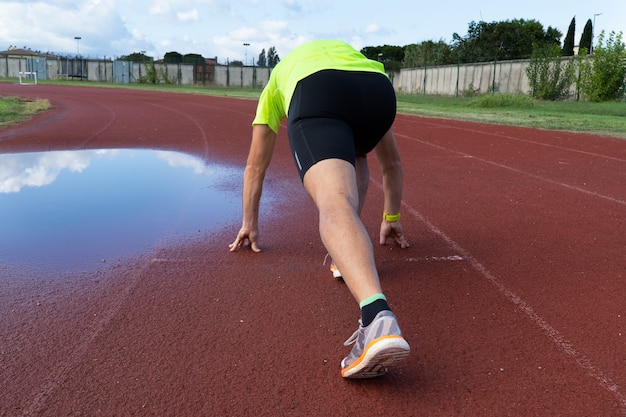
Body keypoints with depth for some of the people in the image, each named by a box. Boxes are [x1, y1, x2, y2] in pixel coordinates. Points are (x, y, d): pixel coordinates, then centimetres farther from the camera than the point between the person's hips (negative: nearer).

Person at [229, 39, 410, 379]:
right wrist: (391, 218, 54)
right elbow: (392, 163, 47)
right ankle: (349, 250, 16)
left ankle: (378, 316, -47)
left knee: (335, 204, -20)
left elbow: (256, 166, 41)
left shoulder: (279, 77, 43)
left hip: (314, 92, -3)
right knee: (354, 154, 34)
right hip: (379, 88, 4)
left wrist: (249, 223, 50)